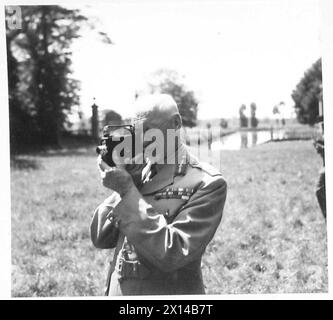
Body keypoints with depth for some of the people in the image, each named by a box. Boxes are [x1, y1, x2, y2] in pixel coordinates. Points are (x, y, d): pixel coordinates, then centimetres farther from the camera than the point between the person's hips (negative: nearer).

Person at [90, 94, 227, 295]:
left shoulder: (207, 183, -13)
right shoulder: (137, 171, 2)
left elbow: (170, 254, -22)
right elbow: (100, 239, 1)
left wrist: (128, 191, -21)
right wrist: (122, 187, -10)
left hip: (169, 292, -5)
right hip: (117, 291, 5)